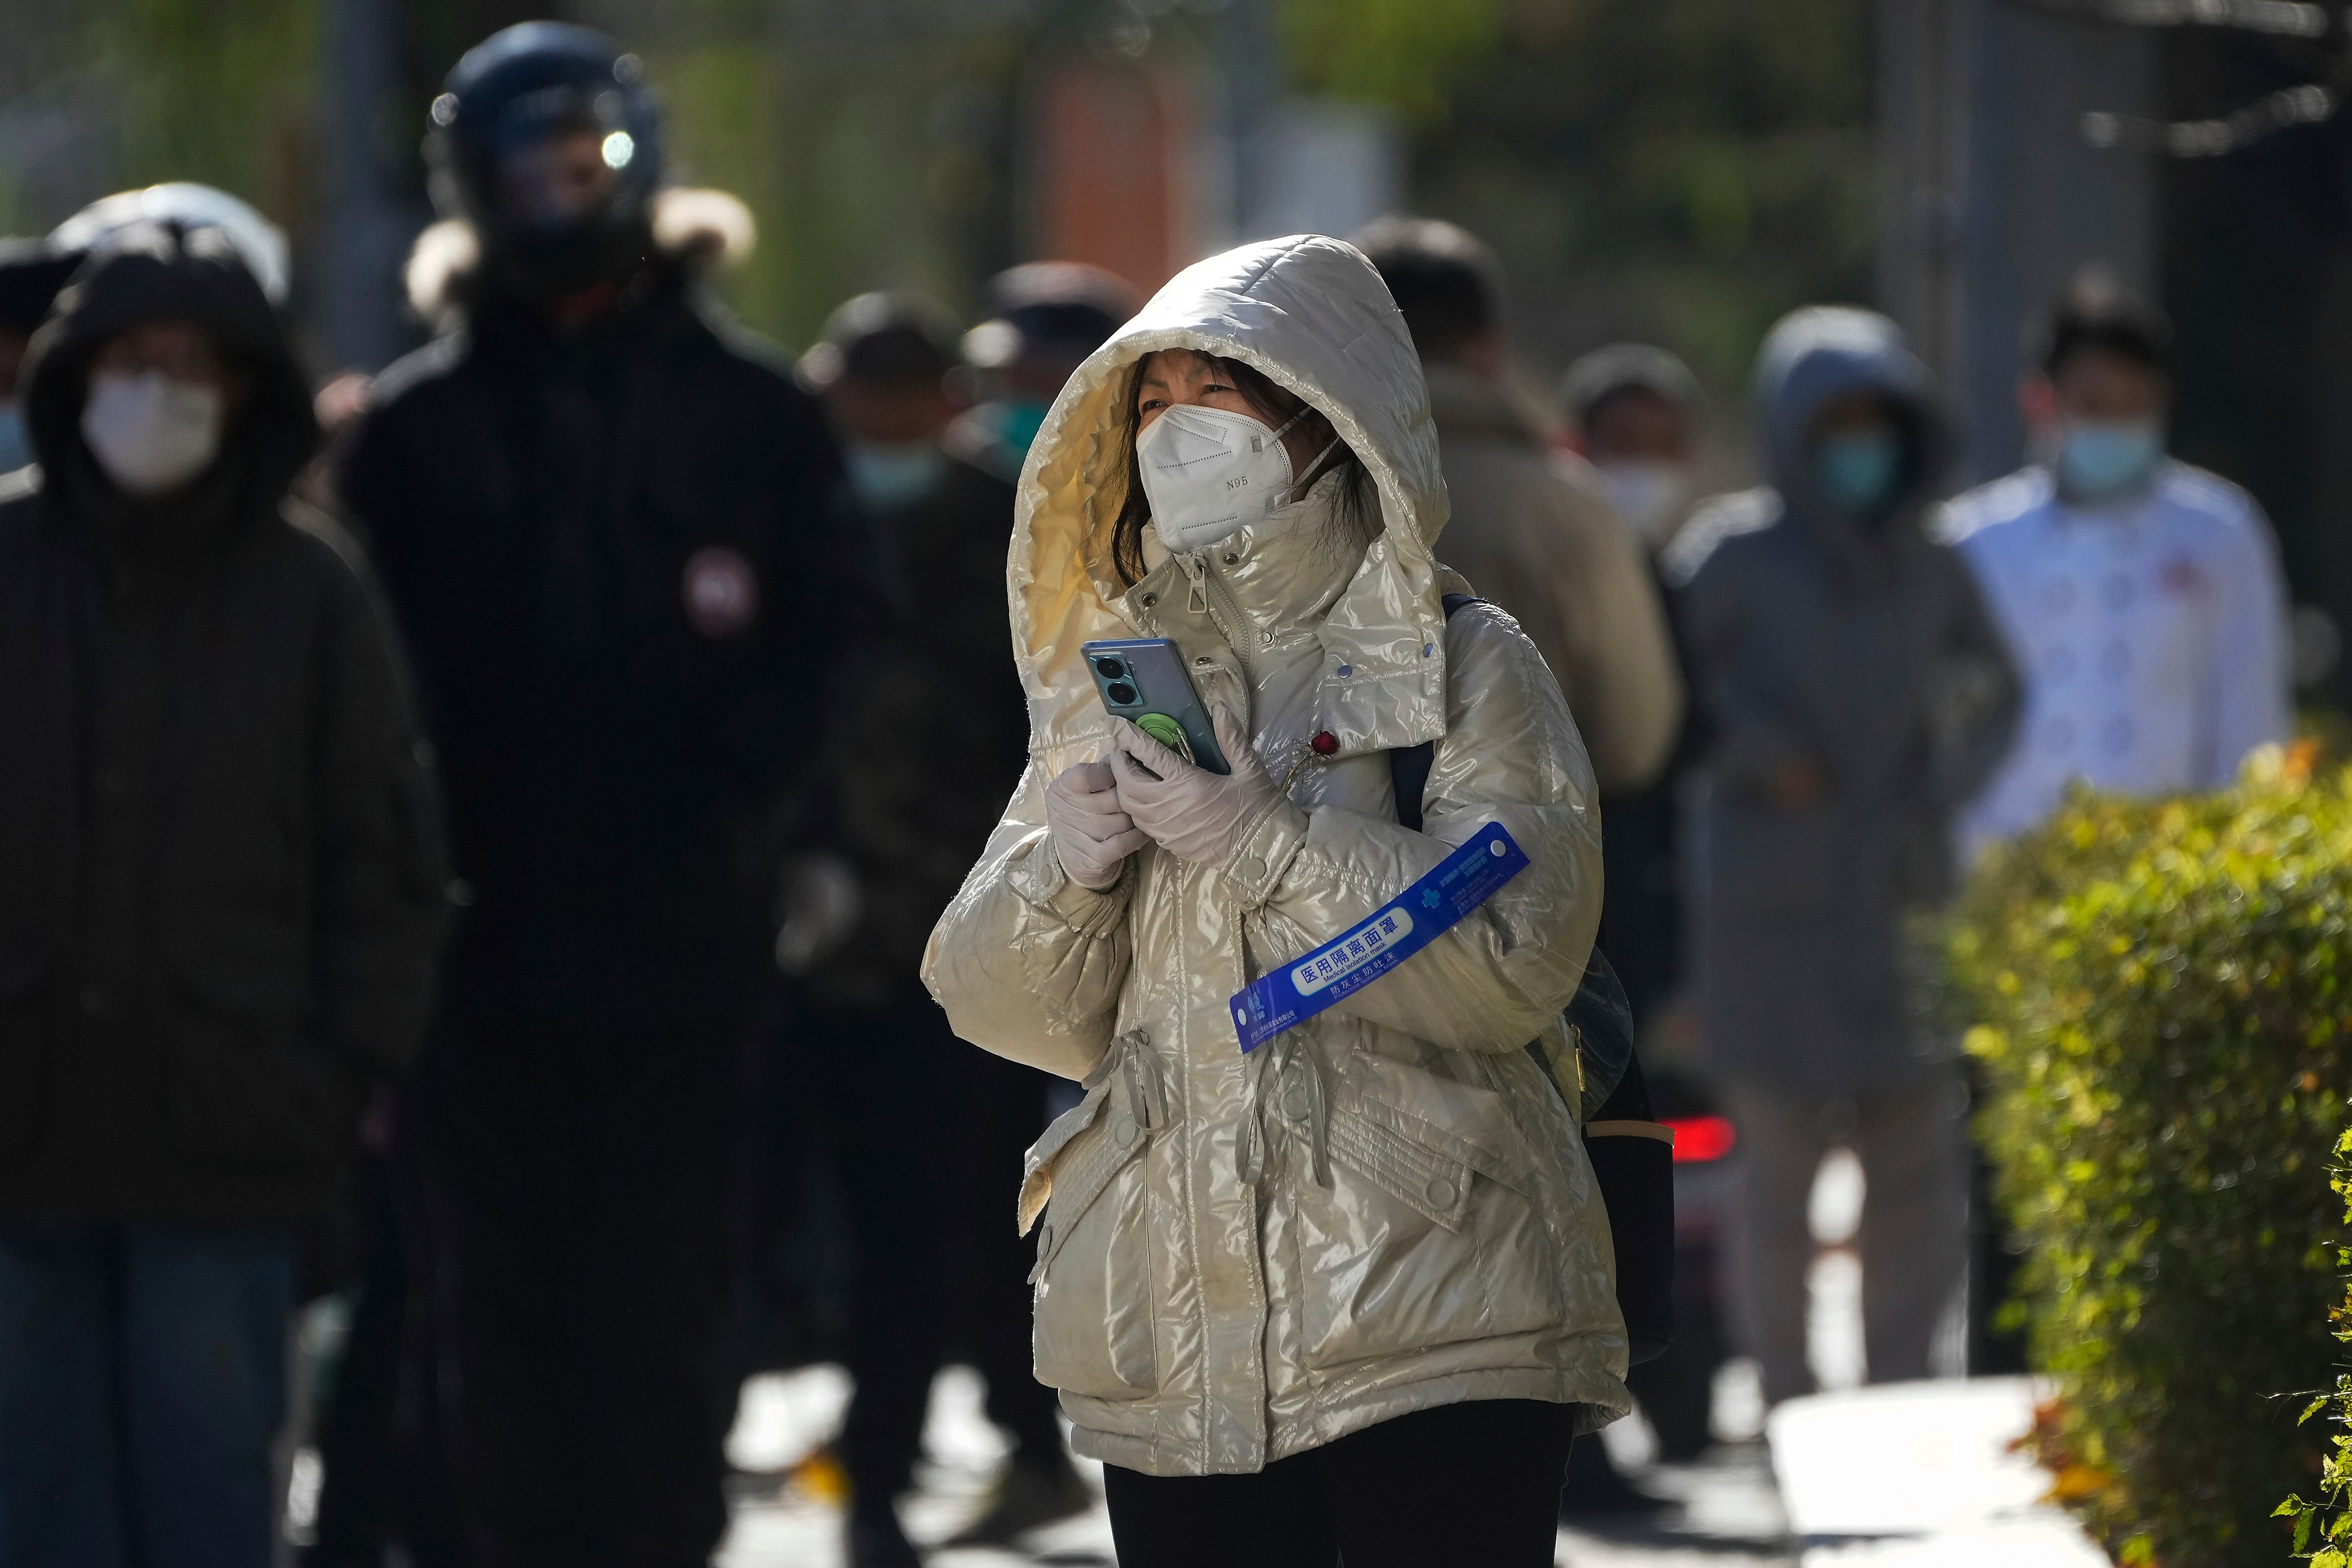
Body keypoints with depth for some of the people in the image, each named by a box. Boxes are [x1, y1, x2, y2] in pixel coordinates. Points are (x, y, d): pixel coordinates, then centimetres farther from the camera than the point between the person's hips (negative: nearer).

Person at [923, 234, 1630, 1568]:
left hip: (1428, 1307, -4)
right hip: (1174, 1335, 4)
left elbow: (1518, 967, -12)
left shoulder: (1467, 667, 1)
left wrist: (1270, 843, -18)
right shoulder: (1117, 680, 15)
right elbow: (1008, 1009, 12)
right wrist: (1061, 869, -9)